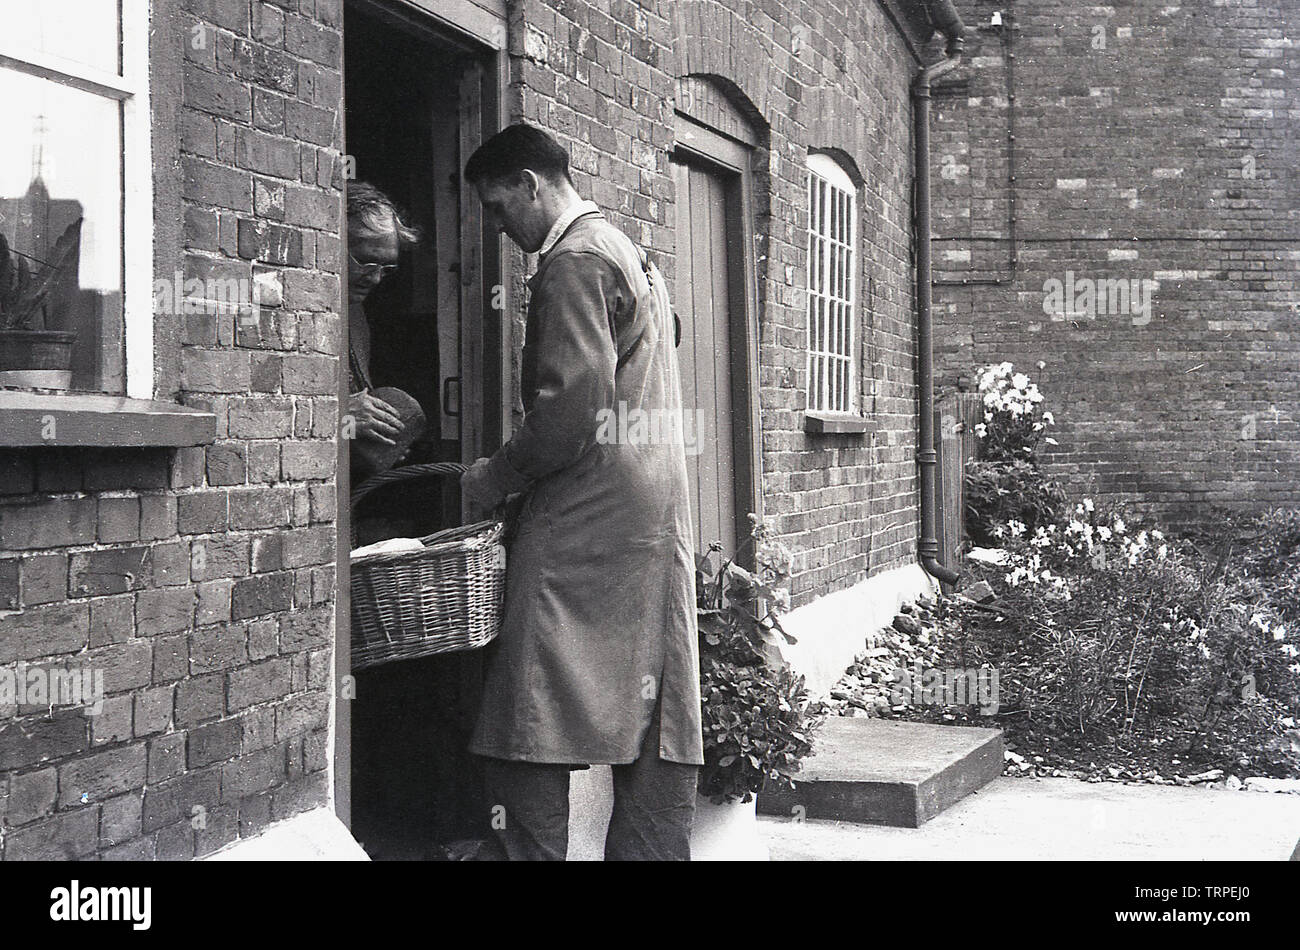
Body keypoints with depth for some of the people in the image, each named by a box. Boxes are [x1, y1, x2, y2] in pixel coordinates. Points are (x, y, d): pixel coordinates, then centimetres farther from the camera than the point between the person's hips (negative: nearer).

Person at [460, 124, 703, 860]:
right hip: (655, 519, 10)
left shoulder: (574, 262, -9)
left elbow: (572, 413, -19)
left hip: (585, 526, -10)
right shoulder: (628, 252, 22)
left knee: (529, 738, -7)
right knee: (654, 718, 9)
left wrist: (493, 479, -6)